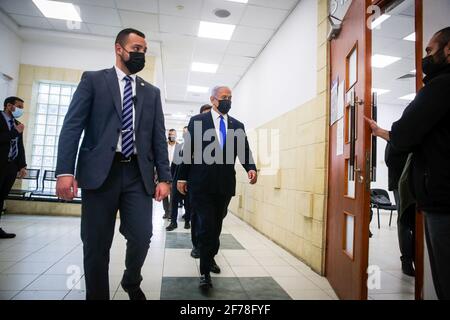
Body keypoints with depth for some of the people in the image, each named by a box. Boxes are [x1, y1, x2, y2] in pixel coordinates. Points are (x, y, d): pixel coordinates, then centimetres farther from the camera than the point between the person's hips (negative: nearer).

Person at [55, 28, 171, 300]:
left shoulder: (152, 92, 16)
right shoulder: (93, 80, 9)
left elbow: (159, 137, 10)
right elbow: (72, 126, 0)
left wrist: (164, 177, 1)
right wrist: (65, 170, -10)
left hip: (138, 174, 2)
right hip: (100, 171, -2)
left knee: (142, 237, -2)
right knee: (96, 245, 4)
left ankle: (132, 282, 29)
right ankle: (97, 295, 27)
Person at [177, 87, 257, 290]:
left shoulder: (237, 126, 10)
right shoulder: (197, 121, 2)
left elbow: (244, 151, 4)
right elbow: (188, 150, 1)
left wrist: (251, 168, -17)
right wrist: (182, 177, 0)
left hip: (225, 185, 4)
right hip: (201, 184, -3)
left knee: (216, 226, 16)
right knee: (206, 227, -5)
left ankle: (210, 259, 39)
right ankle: (205, 272, 10)